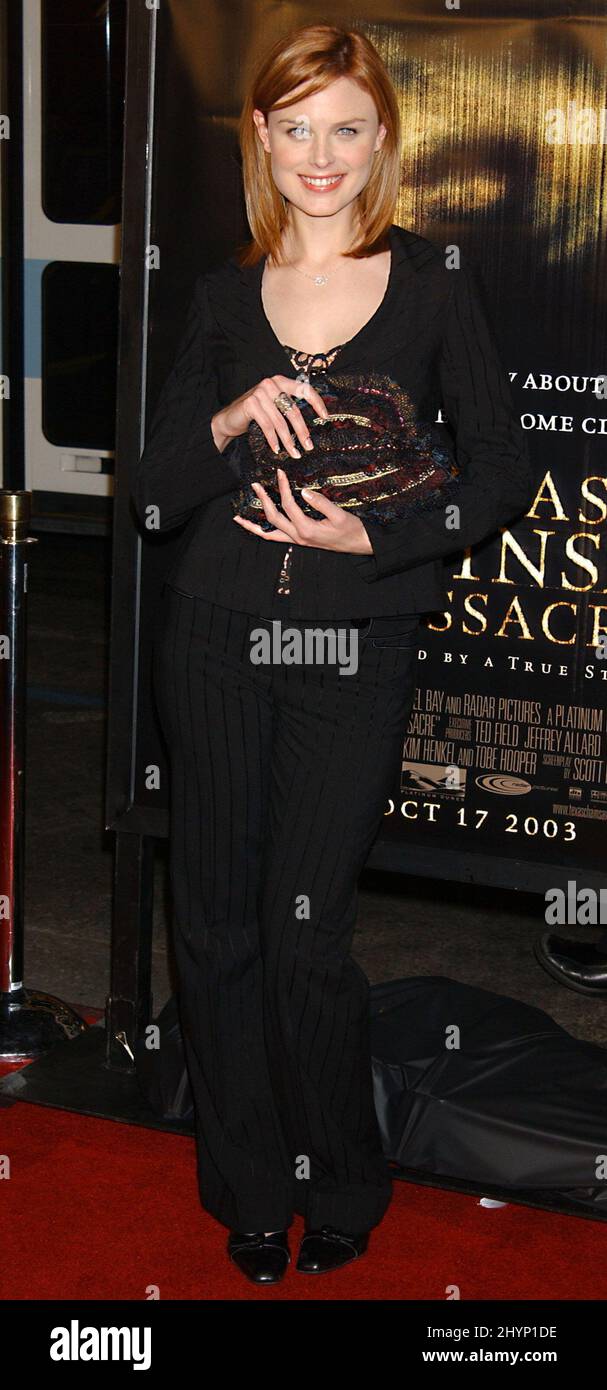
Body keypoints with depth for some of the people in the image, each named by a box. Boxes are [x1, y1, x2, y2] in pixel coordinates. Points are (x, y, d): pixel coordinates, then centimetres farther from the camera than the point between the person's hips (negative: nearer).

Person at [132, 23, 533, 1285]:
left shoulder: (435, 289, 0)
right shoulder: (226, 295, 7)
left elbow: (500, 472, 1)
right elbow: (154, 492, 6)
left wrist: (371, 538, -12)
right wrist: (229, 423, -13)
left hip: (355, 648, -3)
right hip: (215, 639, 3)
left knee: (307, 931, -4)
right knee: (217, 925, 8)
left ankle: (342, 1188, 20)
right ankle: (251, 1191, 25)